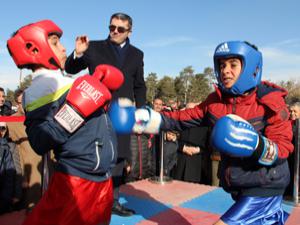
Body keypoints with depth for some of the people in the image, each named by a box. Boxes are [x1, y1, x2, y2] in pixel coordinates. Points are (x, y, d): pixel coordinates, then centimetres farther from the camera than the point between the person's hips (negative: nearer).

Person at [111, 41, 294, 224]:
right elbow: (185, 118, -2)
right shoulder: (216, 100, -2)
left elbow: (283, 149, -19)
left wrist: (257, 144, -39)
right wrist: (146, 118, -13)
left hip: (264, 187, -5)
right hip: (238, 187, 5)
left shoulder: (270, 101, -17)